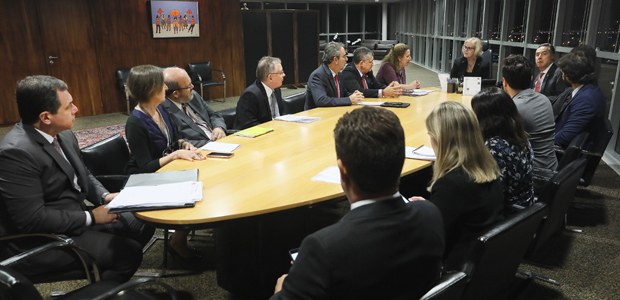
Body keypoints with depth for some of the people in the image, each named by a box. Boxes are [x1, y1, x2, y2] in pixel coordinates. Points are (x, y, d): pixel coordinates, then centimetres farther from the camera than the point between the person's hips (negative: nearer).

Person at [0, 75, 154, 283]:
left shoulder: (63, 135, 0)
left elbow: (82, 175, 15)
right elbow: (32, 219, -27)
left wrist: (104, 196, -3)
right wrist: (91, 217, -20)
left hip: (75, 215, 9)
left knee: (142, 226, 5)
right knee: (128, 252, -18)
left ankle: (107, 280, 23)